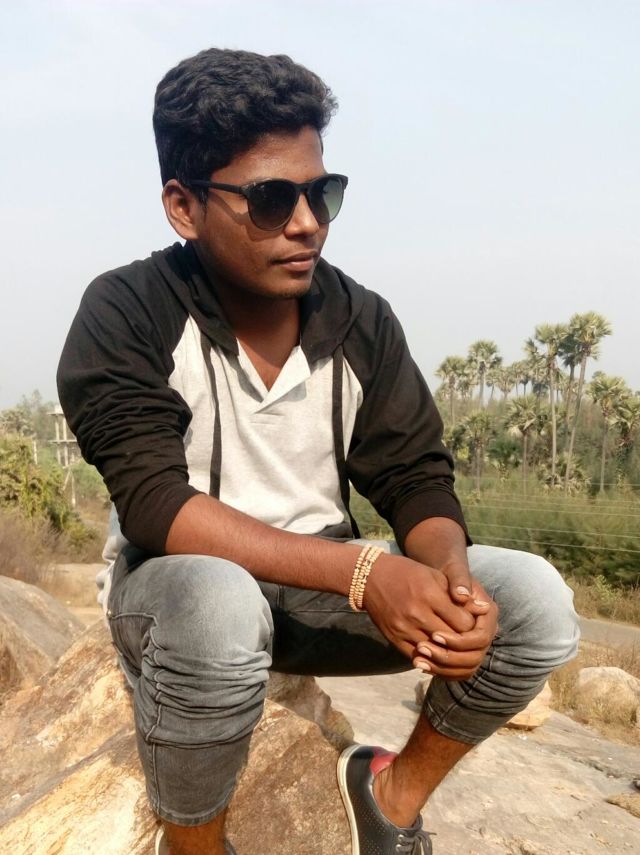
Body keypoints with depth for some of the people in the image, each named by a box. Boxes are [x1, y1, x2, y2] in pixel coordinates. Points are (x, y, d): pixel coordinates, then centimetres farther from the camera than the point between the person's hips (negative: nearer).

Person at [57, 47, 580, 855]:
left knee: (533, 598, -14)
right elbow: (154, 503, -26)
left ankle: (399, 788, 12)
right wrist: (363, 570, -34)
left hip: (323, 587, 4)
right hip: (179, 587, -3)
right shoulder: (127, 314, -16)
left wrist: (450, 573, -26)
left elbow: (417, 479, -3)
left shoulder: (360, 319, -4)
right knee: (214, 608, -39)